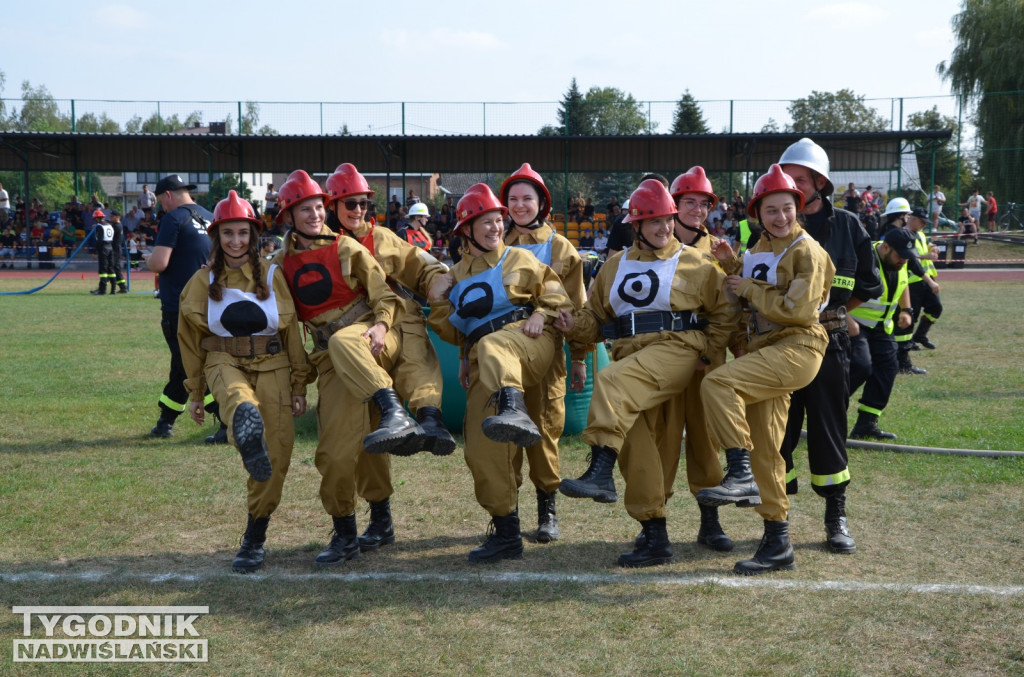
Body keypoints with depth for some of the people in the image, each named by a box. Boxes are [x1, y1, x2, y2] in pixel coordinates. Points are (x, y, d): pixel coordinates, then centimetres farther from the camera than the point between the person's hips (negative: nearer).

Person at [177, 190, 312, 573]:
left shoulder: (272, 276, 4)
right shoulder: (204, 281, 6)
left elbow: (293, 332, 7)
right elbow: (191, 339, 13)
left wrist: (299, 386, 6)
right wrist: (195, 393, 14)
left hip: (272, 366, 0)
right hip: (225, 364, 0)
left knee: (276, 457, -7)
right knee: (237, 398, -38)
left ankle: (254, 540, 10)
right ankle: (248, 430, -75)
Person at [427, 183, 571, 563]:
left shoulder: (519, 259, 15)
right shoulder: (456, 277, 23)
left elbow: (555, 295, 7)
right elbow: (454, 334, 20)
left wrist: (541, 315, -12)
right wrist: (438, 302, 5)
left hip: (527, 340, -4)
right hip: (480, 362, 5)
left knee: (494, 347, -41)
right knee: (482, 447, -5)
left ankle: (515, 411, -73)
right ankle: (506, 534, 6)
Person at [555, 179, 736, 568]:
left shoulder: (693, 263, 6)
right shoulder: (615, 267, 18)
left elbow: (724, 311, 8)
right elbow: (596, 317, 19)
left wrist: (708, 354, -2)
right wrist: (573, 326, -2)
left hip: (676, 349, -5)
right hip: (630, 355, 5)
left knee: (613, 381, -32)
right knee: (635, 445, 0)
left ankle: (600, 473, -37)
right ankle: (654, 537, 7)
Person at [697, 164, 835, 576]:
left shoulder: (807, 252, -6)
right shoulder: (758, 251, 19)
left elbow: (798, 309, -17)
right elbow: (744, 303, 23)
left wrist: (749, 289, -8)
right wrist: (731, 268, 9)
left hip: (796, 348, -8)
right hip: (764, 352, 9)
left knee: (718, 383, -28)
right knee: (764, 449, 8)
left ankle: (741, 476, -22)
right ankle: (778, 543, 15)